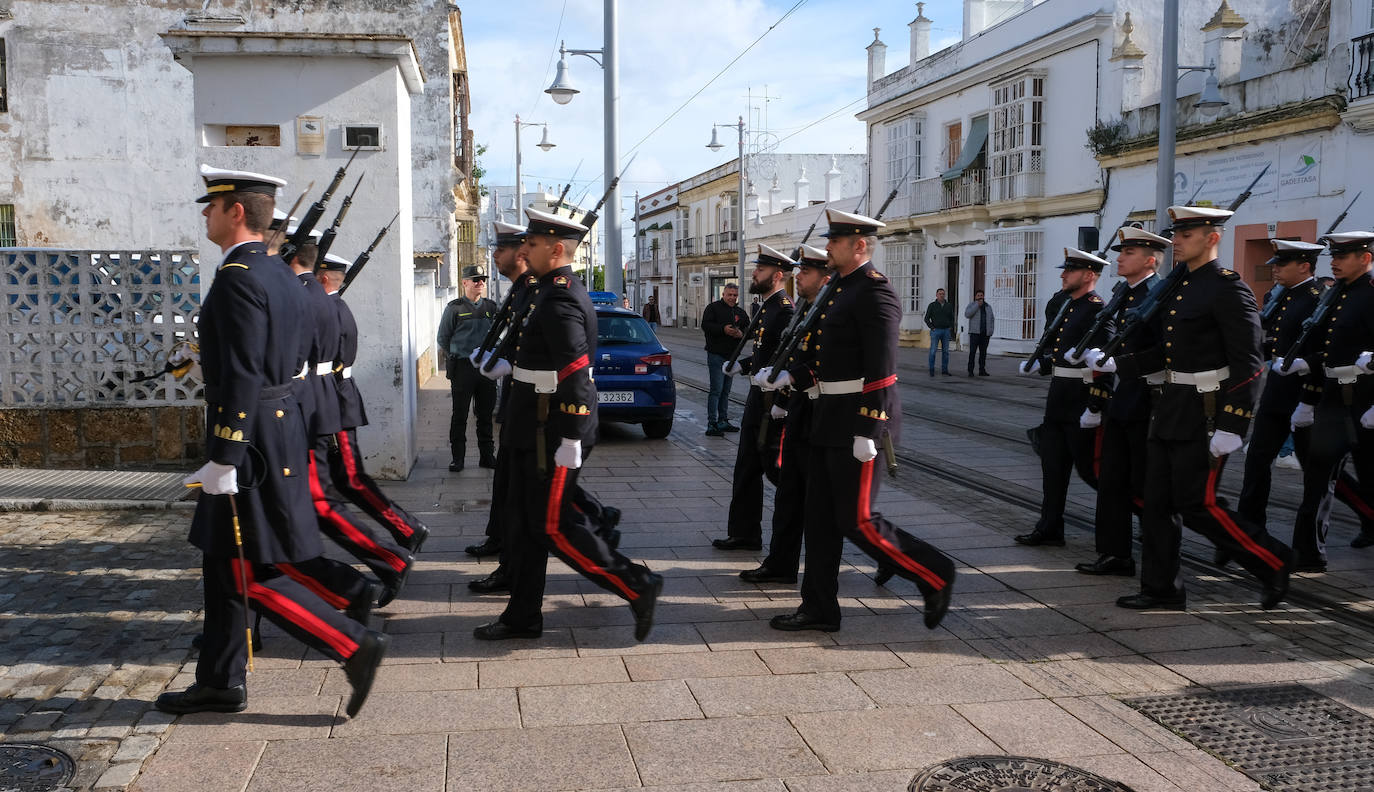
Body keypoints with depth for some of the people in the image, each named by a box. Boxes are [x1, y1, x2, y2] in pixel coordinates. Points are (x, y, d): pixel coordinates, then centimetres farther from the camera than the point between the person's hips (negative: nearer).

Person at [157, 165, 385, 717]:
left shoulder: (238, 278, -17)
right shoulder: (280, 275, 12)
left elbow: (241, 378, -23)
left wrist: (222, 460, -21)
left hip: (248, 438, -10)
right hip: (279, 421, 10)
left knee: (252, 578, -3)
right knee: (223, 562, 16)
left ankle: (354, 646, -1)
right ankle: (220, 685, 25)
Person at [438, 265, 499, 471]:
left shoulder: (491, 307, 10)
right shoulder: (454, 308, -2)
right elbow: (443, 338, 6)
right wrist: (457, 356, 10)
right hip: (463, 368, -4)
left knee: (486, 414, 8)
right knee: (460, 415, 0)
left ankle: (487, 456, 16)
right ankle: (457, 458, 7)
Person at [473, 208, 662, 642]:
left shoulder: (560, 300, -20)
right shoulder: (553, 291, 13)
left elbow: (575, 373, -25)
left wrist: (571, 440, -25)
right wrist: (512, 367, 19)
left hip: (553, 431, -10)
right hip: (534, 429, 10)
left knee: (553, 525, -4)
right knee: (526, 519, 14)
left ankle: (637, 586, 4)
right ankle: (523, 616, 23)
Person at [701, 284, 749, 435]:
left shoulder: (740, 312, 15)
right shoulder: (713, 308, -3)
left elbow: (749, 329, 15)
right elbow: (705, 325, -14)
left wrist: (741, 333, -7)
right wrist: (723, 329, -26)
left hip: (731, 355, 7)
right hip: (716, 354, -7)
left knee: (726, 390, 13)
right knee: (716, 390, -11)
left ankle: (723, 421, 21)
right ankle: (712, 424, -11)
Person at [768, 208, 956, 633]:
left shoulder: (874, 290, -16)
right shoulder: (838, 287, 13)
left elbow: (881, 369, -21)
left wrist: (866, 432, -22)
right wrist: (794, 374, 17)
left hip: (857, 421, -10)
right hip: (829, 416, 10)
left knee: (856, 521, -4)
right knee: (820, 517, 11)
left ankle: (935, 575, 13)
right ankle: (819, 609, 20)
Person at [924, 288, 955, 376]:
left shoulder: (949, 306, 10)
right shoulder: (932, 306, 1)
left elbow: (952, 318, 19)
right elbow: (927, 318, 2)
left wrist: (951, 328, 7)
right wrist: (932, 327, -7)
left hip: (946, 331, 3)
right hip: (936, 331, -3)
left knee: (945, 351, 4)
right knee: (933, 351, -6)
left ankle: (944, 370, 10)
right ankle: (931, 370, 0)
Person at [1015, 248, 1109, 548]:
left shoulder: (1096, 309, -15)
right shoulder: (1063, 306, 13)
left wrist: (1095, 407, -23)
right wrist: (1039, 365, 9)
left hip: (1082, 399, -9)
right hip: (1058, 397, 9)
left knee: (1088, 467, -1)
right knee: (1053, 465, 11)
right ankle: (1049, 529, 17)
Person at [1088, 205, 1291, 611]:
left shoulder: (1229, 288, -13)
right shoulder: (1178, 287, 14)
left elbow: (1248, 365, -17)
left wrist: (1231, 426, -22)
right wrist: (1114, 364, 6)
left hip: (1206, 410, -9)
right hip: (1171, 406, 9)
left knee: (1196, 504, -5)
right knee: (1157, 502, 8)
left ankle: (1273, 562, 14)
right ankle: (1162, 589, 17)